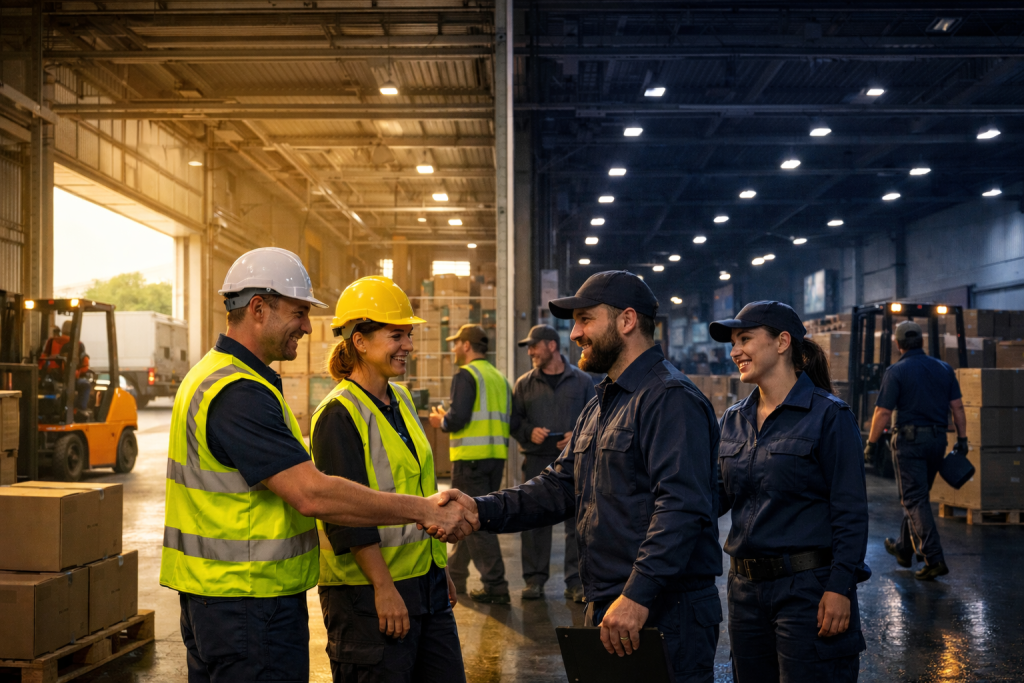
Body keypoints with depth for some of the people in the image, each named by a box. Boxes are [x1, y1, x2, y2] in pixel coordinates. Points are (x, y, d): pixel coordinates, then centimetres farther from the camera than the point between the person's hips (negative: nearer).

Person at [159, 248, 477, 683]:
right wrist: (425, 510, -22)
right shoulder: (238, 393, -22)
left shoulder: (214, 375, 13)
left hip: (215, 593, 11)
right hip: (249, 602, -11)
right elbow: (312, 495, -28)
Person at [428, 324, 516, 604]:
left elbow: (458, 418, -19)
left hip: (471, 457, -8)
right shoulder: (500, 378, 15)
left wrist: (441, 421, 1)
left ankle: (495, 586, -4)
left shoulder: (466, 375, -9)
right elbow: (513, 423, 11)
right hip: (497, 455, 8)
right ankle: (455, 575, 31)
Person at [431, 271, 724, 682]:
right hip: (607, 615, 9)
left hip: (665, 619, -9)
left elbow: (682, 506, -24)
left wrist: (638, 595, -28)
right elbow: (560, 487, 12)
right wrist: (483, 510, -2)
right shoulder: (599, 408, 17)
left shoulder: (671, 398, -15)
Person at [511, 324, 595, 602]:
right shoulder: (524, 384, 10)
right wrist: (529, 432, -8)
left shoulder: (581, 381, 6)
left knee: (577, 521, 0)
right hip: (536, 461, 1)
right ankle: (535, 579, 14)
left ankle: (575, 581, 9)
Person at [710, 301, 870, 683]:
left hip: (806, 584, -6)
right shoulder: (733, 420, 9)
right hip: (746, 586, 6)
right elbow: (716, 497, 11)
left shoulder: (828, 415, -9)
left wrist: (839, 588, -17)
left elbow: (850, 513, -11)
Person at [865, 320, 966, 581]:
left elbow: (883, 412, -12)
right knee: (917, 496, 18)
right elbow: (957, 407, 5)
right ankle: (904, 549, 31)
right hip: (938, 439, 6)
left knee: (915, 501, -4)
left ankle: (934, 558, -13)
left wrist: (871, 443, -3)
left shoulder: (896, 371, -8)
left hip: (909, 440, -6)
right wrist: (962, 439, 10)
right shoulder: (944, 369, 8)